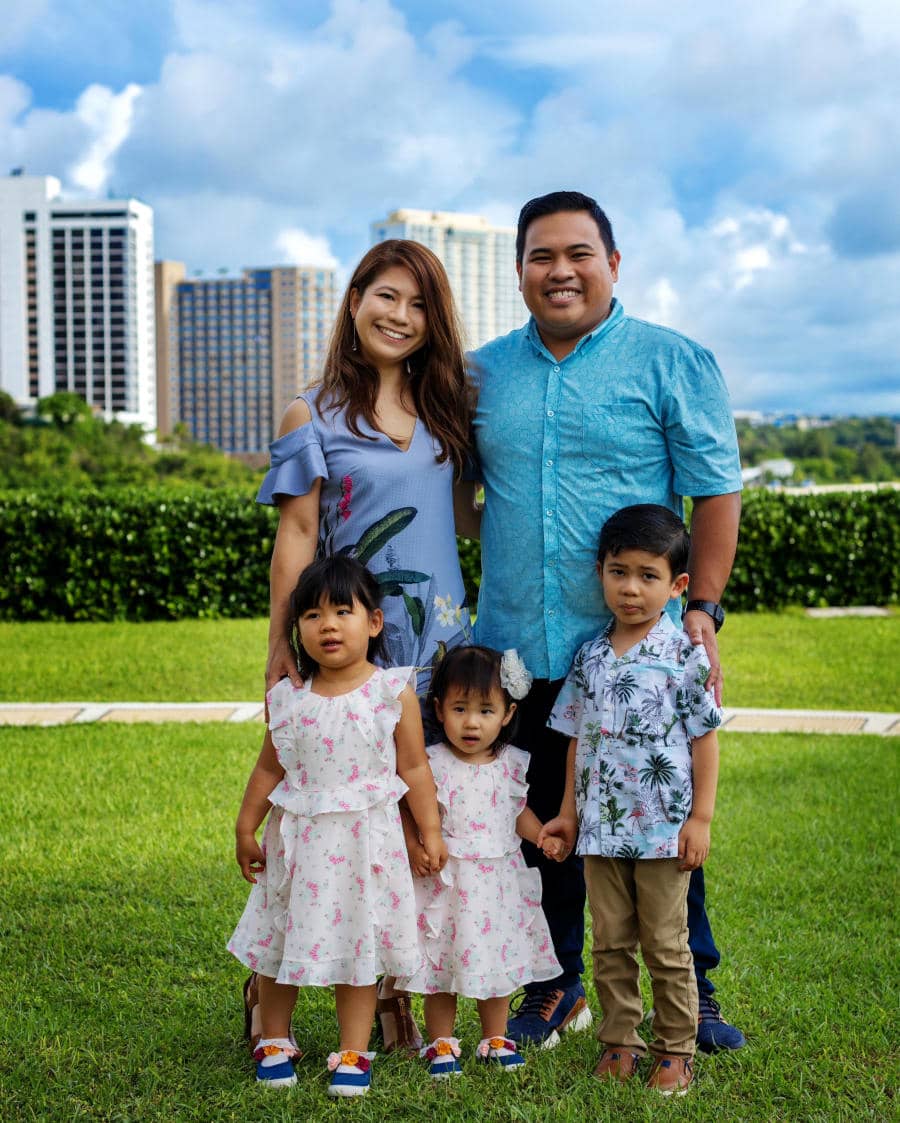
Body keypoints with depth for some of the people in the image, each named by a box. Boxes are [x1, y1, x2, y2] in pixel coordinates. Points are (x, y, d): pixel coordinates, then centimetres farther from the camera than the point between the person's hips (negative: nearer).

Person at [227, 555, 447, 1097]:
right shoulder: (288, 698, 0)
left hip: (365, 840, -2)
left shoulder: (394, 693, -6)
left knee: (358, 948, 5)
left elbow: (414, 769, -1)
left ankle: (354, 1054, 17)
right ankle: (275, 1042, 31)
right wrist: (246, 829, 11)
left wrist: (431, 833, -1)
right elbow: (269, 769, 9)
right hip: (297, 839, 3)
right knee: (280, 946, 12)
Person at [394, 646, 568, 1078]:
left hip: (499, 879, 3)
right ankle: (441, 1043, 21)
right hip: (447, 880, -3)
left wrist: (545, 837, -1)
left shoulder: (512, 763, 1)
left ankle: (495, 1038, 29)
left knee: (499, 958, 13)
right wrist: (414, 848, -25)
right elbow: (410, 813, -8)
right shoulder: (432, 764, -11)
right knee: (442, 962, 5)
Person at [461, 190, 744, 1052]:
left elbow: (715, 492, -2)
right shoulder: (483, 374, 10)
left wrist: (701, 607, -10)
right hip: (518, 647, 3)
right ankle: (555, 984, 26)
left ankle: (692, 989, 19)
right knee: (540, 821, 11)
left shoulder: (673, 363, 0)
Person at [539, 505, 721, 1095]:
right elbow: (578, 740, 12)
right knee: (610, 943, 11)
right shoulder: (590, 657, 6)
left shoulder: (684, 654, -7)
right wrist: (569, 812, 10)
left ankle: (675, 1049, 17)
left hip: (663, 828, -4)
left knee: (666, 945, 4)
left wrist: (701, 817, -9)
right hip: (600, 828, 4)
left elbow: (705, 737, -6)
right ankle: (620, 1042, 23)